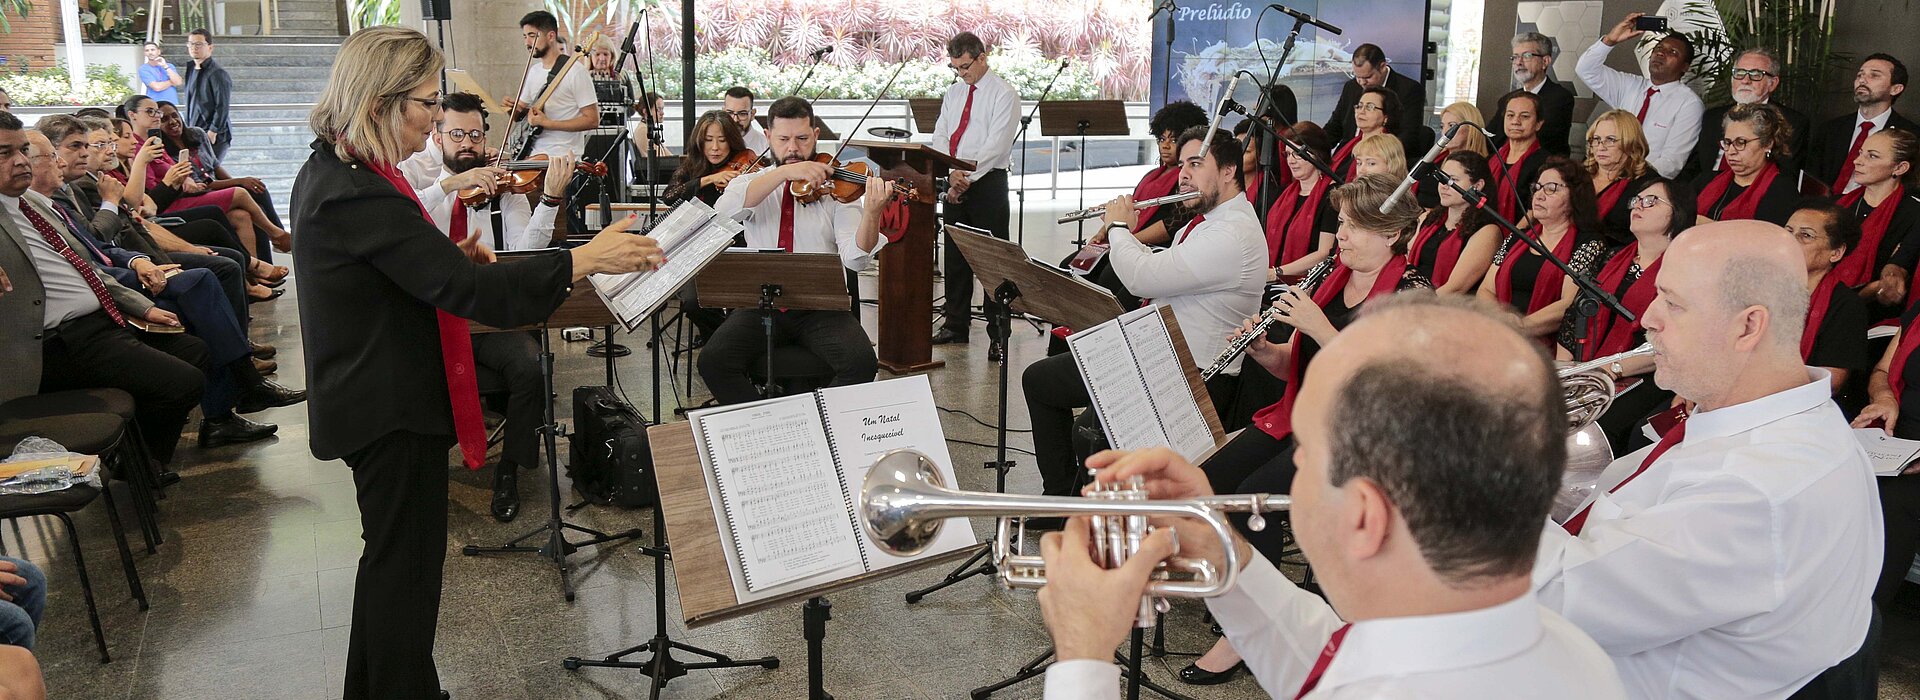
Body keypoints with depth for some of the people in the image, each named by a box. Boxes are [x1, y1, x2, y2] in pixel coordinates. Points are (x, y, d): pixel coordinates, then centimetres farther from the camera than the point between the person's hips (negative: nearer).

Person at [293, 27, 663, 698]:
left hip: (368, 401, 11)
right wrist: (587, 258, -28)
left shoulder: (327, 171, 7)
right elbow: (468, 290, -30)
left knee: (392, 553, 23)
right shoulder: (361, 195, -26)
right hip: (393, 410, -11)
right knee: (407, 563, 3)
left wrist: (450, 255, 0)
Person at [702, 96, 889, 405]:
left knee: (861, 362, -27)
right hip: (761, 306, 1)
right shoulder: (751, 182, 10)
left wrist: (872, 214, -29)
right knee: (713, 360, -24)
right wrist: (785, 172, -22)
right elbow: (724, 209, -15)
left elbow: (855, 258, -9)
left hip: (821, 307, -1)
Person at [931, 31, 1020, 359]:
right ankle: (956, 323, 22)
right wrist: (952, 173, -10)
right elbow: (940, 135, 7)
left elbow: (996, 145, -15)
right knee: (955, 255, 11)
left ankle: (999, 334, -3)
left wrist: (967, 176, -17)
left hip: (988, 182, -6)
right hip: (955, 183, 7)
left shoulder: (1004, 93, -6)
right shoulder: (954, 92, 15)